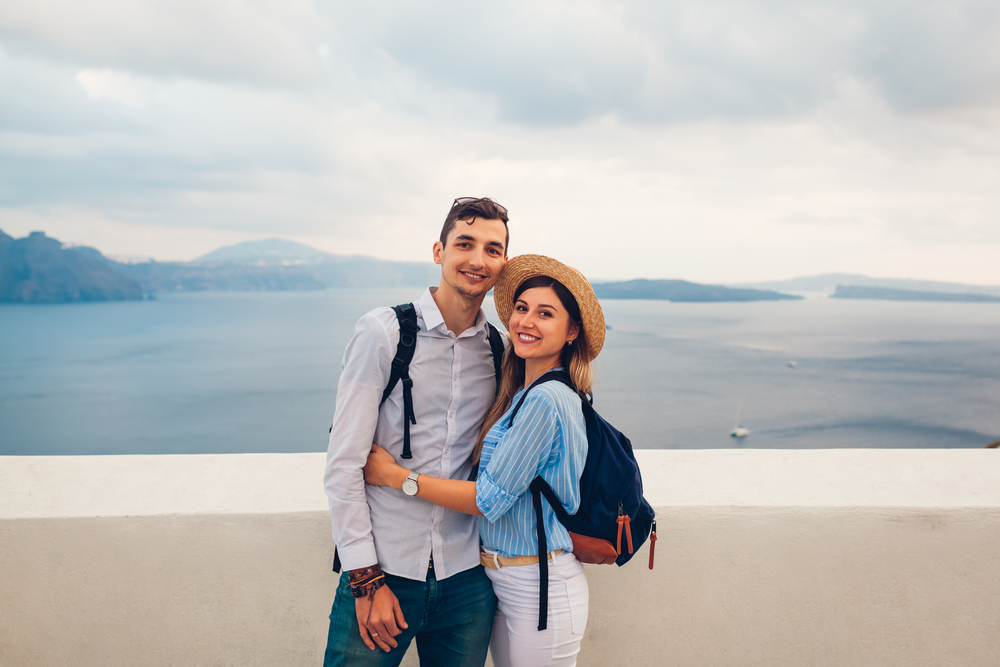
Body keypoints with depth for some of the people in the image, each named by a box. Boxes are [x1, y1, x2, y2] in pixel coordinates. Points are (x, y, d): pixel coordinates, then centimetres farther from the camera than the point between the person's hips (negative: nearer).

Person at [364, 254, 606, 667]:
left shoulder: (546, 400, -22)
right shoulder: (522, 394, 7)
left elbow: (489, 500, -19)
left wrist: (394, 475, -12)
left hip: (540, 588, -8)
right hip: (504, 581, 8)